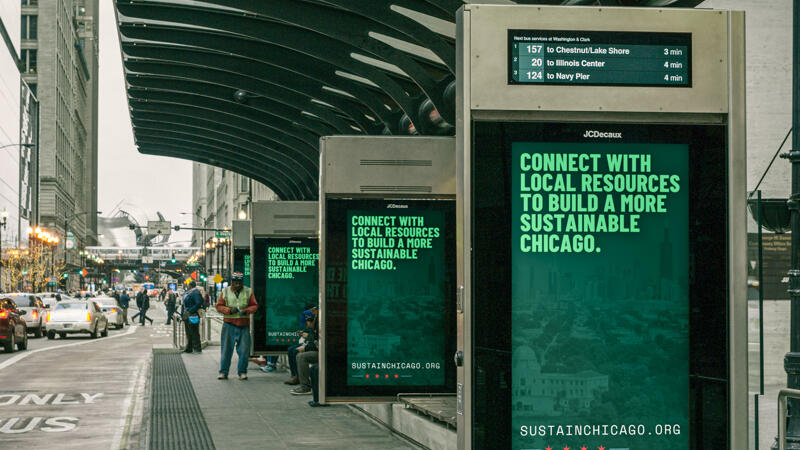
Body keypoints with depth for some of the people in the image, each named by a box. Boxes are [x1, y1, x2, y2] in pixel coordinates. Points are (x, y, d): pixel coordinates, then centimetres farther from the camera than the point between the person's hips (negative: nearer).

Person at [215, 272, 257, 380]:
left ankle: (242, 372, 9)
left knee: (244, 350, -2)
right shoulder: (225, 292, 7)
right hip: (229, 324, -1)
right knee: (227, 349, -1)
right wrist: (229, 310, -12)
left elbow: (254, 306, 7)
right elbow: (219, 306, 5)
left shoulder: (248, 292, 8)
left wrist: (246, 310, -13)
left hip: (244, 325, 1)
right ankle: (223, 372, 7)